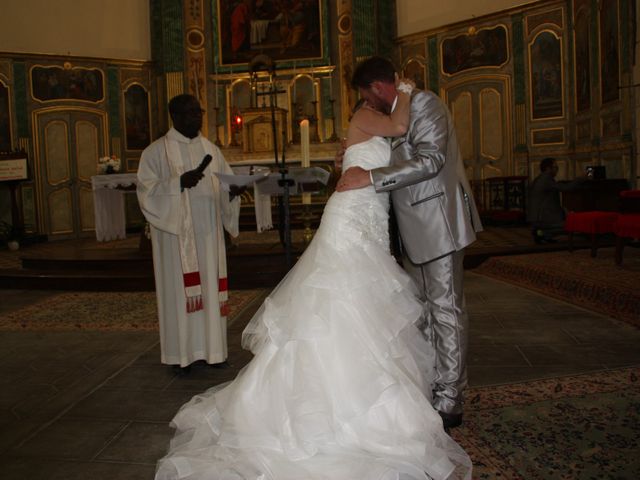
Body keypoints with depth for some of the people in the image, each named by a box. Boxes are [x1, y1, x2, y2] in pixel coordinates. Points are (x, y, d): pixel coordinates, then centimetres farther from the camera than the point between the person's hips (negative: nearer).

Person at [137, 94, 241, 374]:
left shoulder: (211, 149, 12)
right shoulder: (156, 151, -3)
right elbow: (147, 191, -9)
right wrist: (179, 182, -23)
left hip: (208, 233, 5)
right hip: (176, 233, -4)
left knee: (210, 287, 7)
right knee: (180, 290, -1)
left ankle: (210, 348, 18)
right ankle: (182, 353, 10)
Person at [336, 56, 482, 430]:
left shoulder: (425, 104, -11)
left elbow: (429, 160, -23)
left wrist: (371, 177, -25)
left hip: (438, 223, -10)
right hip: (417, 229, 10)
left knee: (445, 308, -3)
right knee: (420, 308, 14)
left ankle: (450, 402, 7)